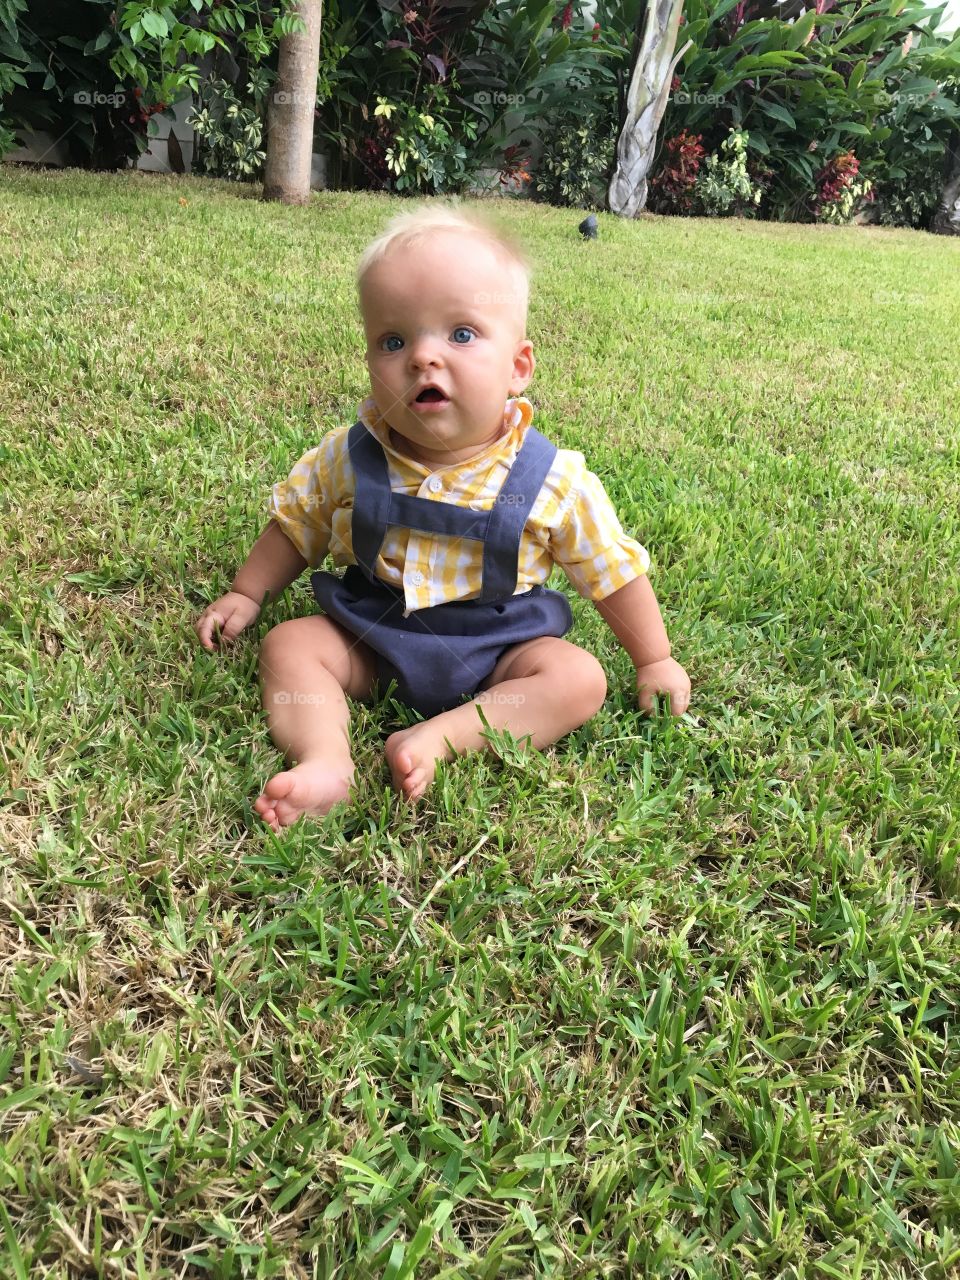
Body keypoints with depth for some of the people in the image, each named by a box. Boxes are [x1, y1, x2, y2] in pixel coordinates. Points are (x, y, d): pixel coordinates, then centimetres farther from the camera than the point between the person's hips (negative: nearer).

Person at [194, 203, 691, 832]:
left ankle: (438, 738, -33)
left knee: (580, 678, -23)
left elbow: (615, 570, -4)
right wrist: (244, 596, 10)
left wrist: (655, 661, 3)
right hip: (368, 638, 2)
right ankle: (324, 761, -34)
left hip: (496, 647, -1)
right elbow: (295, 526, 8)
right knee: (288, 645, -17)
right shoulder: (348, 457, -11)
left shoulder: (555, 480, -16)